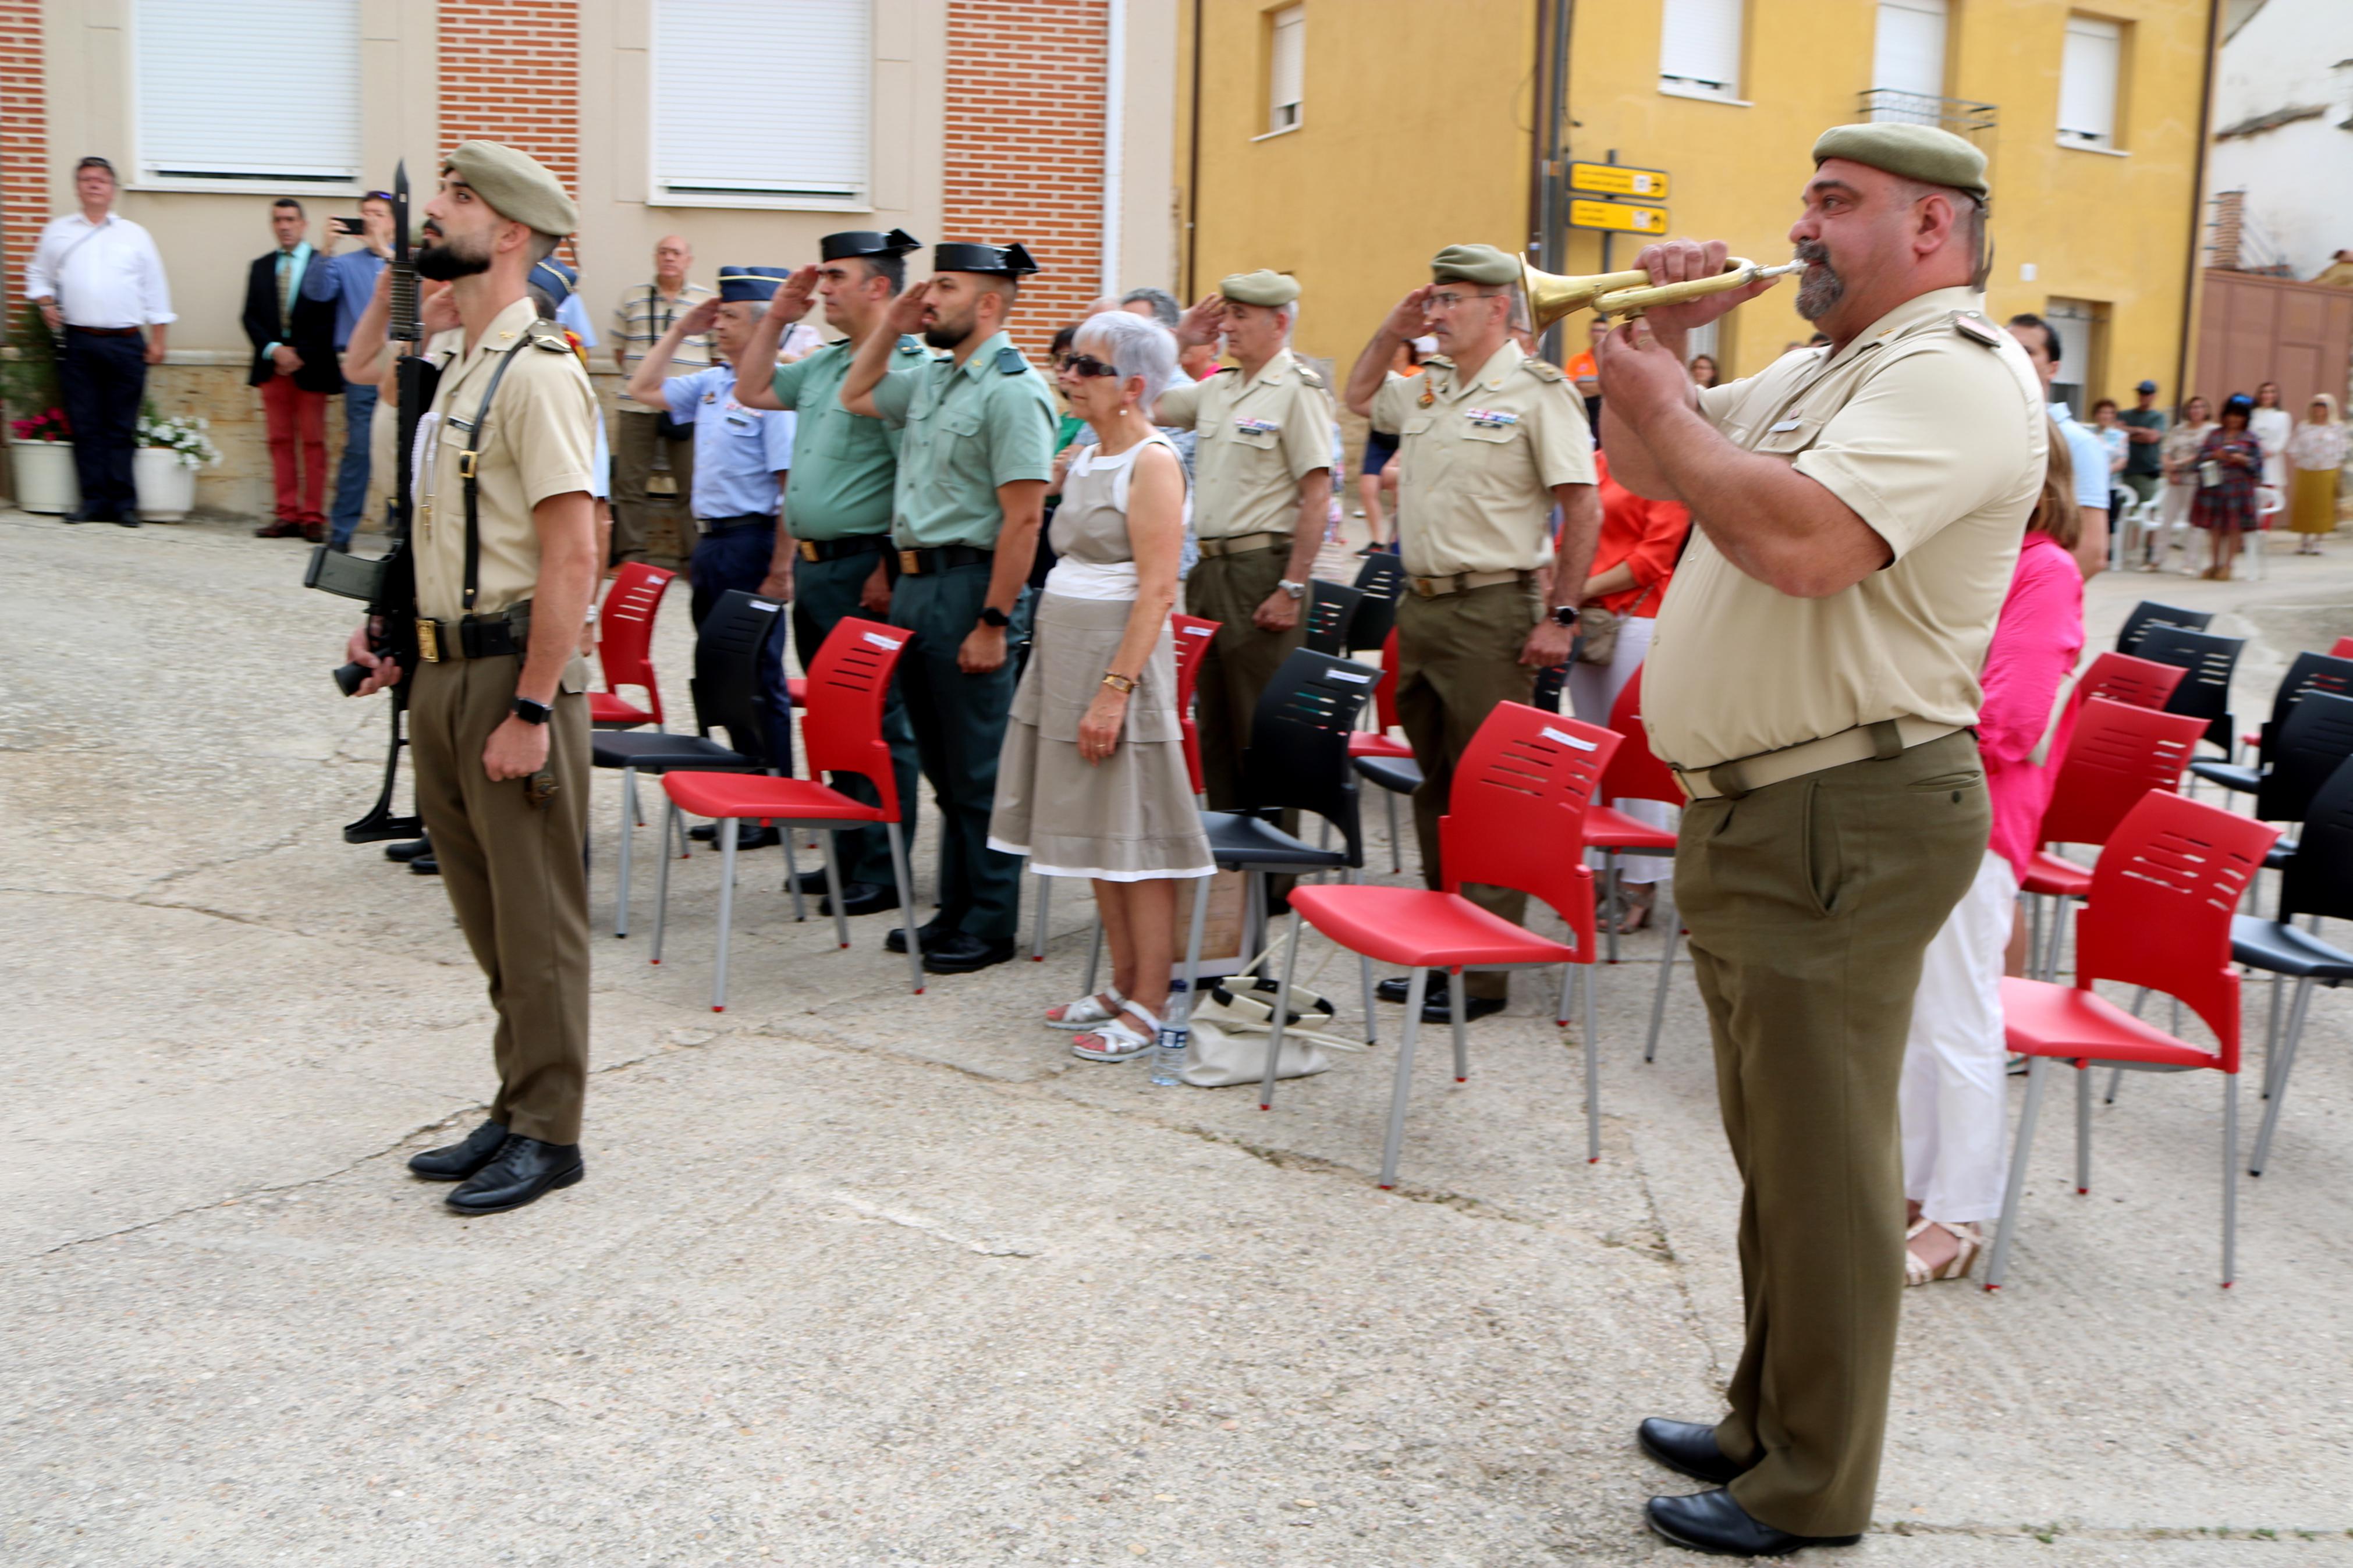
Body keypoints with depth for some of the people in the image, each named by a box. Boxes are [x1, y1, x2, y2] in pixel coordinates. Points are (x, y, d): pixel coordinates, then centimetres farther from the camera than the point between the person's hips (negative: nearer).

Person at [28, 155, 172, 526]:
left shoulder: (135, 235, 11)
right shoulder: (57, 232, 13)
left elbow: (156, 290, 10)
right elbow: (38, 273, 20)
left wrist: (158, 338, 4)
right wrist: (46, 303, 0)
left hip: (126, 343, -1)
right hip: (77, 343, 1)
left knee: (121, 427, -1)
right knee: (85, 425, 0)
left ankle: (124, 501, 1)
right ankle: (94, 499, 4)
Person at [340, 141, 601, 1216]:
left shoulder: (537, 372, -16)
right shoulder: (444, 360, 13)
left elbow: (571, 555, -21)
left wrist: (530, 711, -22)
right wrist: (388, 626, 13)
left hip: (512, 671, -9)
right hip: (442, 665, 9)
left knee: (536, 917, 1)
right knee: (486, 913, 16)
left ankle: (548, 1134, 14)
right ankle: (517, 1111, 29)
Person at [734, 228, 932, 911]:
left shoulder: (905, 367, -15)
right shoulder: (826, 363, 15)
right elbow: (753, 389, 28)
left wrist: (889, 572, -23)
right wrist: (778, 316, 17)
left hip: (861, 571, -10)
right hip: (814, 565, 10)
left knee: (877, 724, -2)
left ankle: (883, 872, 6)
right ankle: (848, 855, 27)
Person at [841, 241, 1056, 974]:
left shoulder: (1013, 390, -13)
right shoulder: (932, 378, 14)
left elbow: (1023, 517, -19)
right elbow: (856, 397, 33)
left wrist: (992, 623, -22)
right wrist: (891, 328, 18)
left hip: (967, 585, -9)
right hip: (915, 581, 9)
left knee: (980, 771, -1)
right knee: (942, 766, 15)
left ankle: (991, 925, 10)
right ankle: (955, 910, 25)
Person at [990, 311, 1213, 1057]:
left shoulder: (1153, 463, -13)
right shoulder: (1085, 458, 13)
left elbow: (1157, 589, -19)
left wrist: (1115, 688, -23)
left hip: (1118, 654, -9)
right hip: (1064, 652, 9)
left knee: (1132, 832, -4)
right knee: (1092, 829, 13)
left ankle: (1148, 1007, 3)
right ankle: (1122, 987, 23)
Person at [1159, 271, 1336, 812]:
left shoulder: (1299, 391, -9)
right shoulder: (1216, 388, 14)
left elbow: (1317, 496, -15)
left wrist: (1292, 589, -21)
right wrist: (1180, 340, 13)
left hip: (1263, 570, -8)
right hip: (1210, 568, 8)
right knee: (1213, 723, 13)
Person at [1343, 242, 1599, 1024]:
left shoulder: (1537, 390, -8)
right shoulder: (1427, 388, 14)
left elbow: (1584, 510, -11)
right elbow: (1359, 396, 33)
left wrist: (1561, 616, -15)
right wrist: (1392, 330, 16)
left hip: (1492, 611, -8)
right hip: (1421, 603, 8)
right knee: (1435, 785, 14)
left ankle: (1485, 969, 1)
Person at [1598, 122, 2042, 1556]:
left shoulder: (1957, 372, -14)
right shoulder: (1820, 370, 18)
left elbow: (1802, 539, -30)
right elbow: (1642, 464, 25)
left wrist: (1664, 406, -16)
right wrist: (1667, 340, 7)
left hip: (1845, 823, -10)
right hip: (1755, 811, 10)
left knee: (1824, 1163, -1)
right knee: (1774, 1149, 18)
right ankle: (1770, 1421, 33)